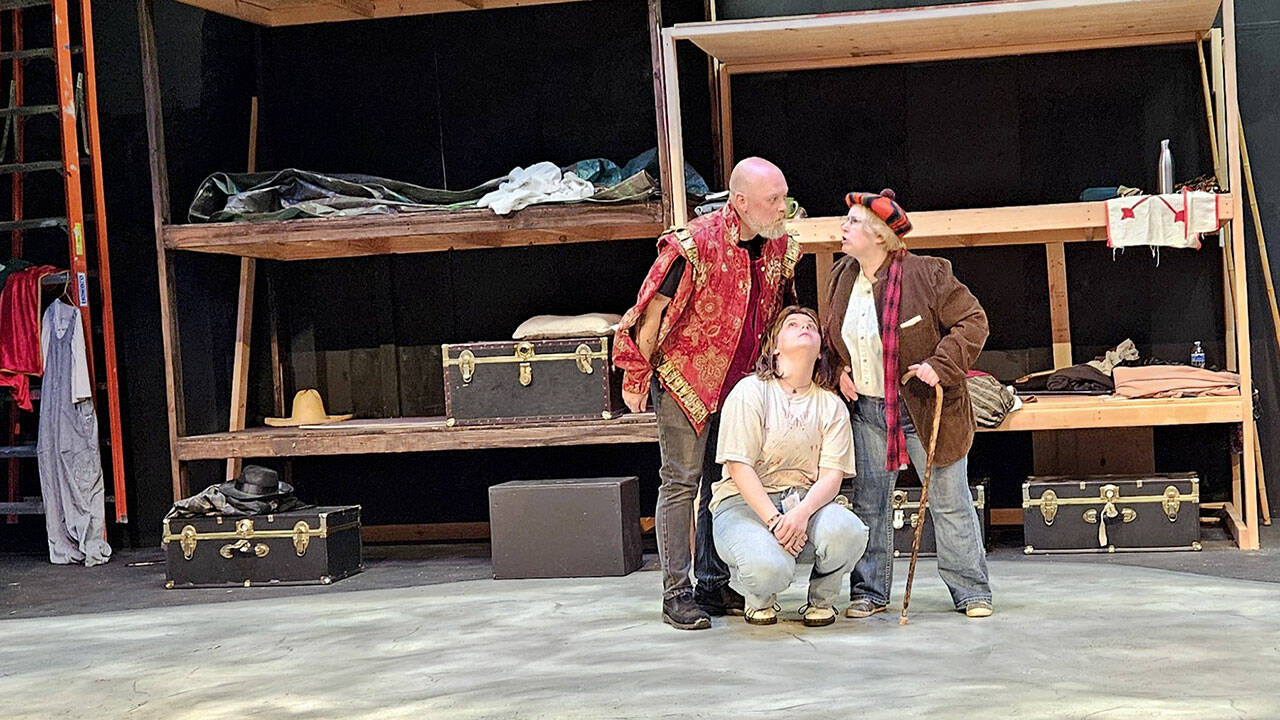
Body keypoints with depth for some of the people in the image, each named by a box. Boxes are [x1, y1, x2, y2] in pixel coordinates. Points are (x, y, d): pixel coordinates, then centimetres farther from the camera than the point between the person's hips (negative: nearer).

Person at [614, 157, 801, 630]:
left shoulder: (779, 248, -1)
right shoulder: (696, 246, -21)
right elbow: (653, 311, -15)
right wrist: (636, 377, -10)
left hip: (739, 385, 7)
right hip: (684, 378, -6)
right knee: (681, 482, -3)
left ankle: (714, 586, 20)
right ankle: (676, 595, 1)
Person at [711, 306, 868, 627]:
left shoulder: (832, 406, 10)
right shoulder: (750, 392, -2)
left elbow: (832, 475, -1)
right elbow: (739, 467, -9)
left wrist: (801, 513, -23)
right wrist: (774, 520, -21)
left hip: (808, 502, 4)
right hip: (746, 502, -3)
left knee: (847, 531, -32)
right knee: (768, 568, -35)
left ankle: (821, 601, 1)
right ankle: (760, 599, 6)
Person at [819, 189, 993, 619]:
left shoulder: (926, 274, -15)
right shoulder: (841, 277, 5)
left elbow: (972, 321, -12)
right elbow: (829, 335, 21)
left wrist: (940, 366, -22)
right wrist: (839, 370, 4)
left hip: (922, 406, -5)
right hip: (865, 407, 5)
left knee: (949, 500, 2)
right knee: (868, 501, 9)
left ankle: (971, 591, 12)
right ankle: (869, 591, 20)